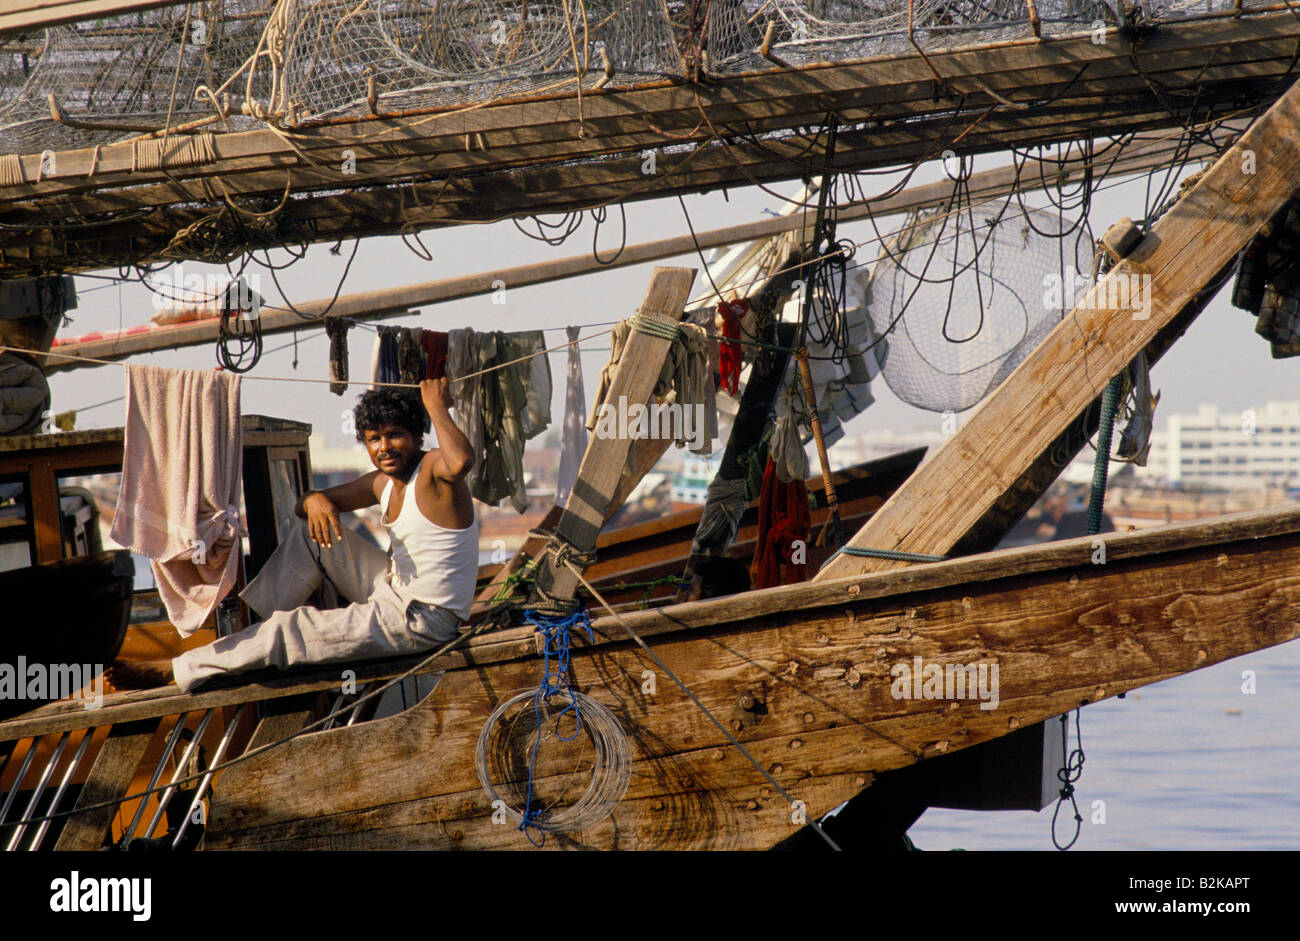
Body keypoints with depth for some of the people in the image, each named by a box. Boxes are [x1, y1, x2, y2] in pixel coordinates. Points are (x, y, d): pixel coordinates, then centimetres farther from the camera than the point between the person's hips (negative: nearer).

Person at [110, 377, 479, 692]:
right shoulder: (385, 482, 8)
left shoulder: (434, 468, -18)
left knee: (291, 630, -11)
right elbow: (302, 504, 15)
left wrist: (437, 407, -29)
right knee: (311, 531, 10)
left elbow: (461, 462, -47)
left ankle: (178, 670, 0)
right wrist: (315, 500, -11)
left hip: (420, 620, -9)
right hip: (395, 589, 9)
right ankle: (250, 619, 7)